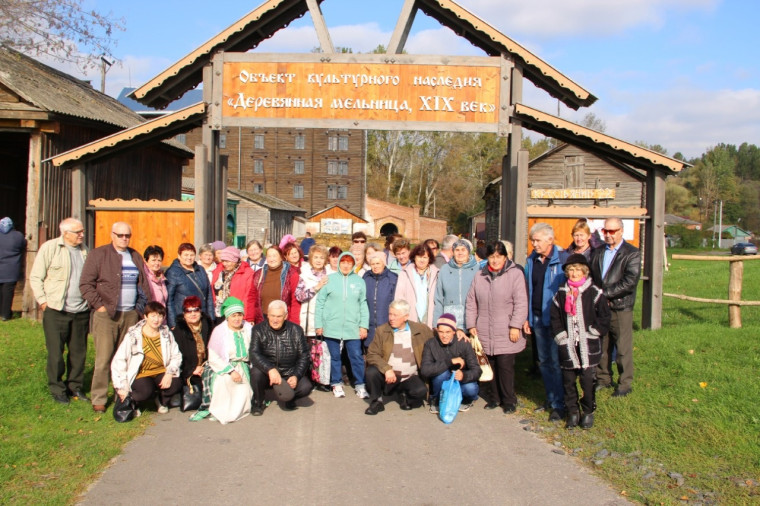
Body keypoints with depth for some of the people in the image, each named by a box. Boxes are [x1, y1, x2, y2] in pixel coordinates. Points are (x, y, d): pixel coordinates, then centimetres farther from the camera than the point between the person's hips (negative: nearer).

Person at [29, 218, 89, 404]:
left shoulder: (84, 249, 9)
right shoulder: (49, 247, -5)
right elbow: (35, 277, -2)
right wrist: (43, 300, -6)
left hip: (81, 311, 4)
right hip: (57, 311, -4)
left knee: (79, 352, 10)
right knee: (55, 353, 2)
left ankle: (75, 387, 23)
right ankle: (57, 389, 16)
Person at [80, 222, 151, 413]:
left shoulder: (136, 257, 17)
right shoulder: (98, 254, 2)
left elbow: (144, 285, 20)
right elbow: (86, 284, -3)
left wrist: (142, 306, 9)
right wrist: (99, 305, -10)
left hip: (130, 315, 4)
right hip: (106, 314, -4)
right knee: (103, 359, -6)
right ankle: (99, 399, 3)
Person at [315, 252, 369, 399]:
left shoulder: (359, 281, 5)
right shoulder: (329, 279, 2)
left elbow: (363, 305, 5)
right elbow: (320, 303, 3)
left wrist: (364, 325, -1)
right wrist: (319, 324, 0)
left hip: (353, 327, 0)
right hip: (332, 326, 0)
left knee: (357, 356, 1)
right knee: (334, 356, 9)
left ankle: (360, 385, 13)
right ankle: (336, 383, 23)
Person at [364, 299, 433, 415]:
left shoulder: (420, 329, 0)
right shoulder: (382, 330, -3)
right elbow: (372, 354, -10)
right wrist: (387, 369, -24)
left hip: (410, 378, 0)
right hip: (388, 376, 0)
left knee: (420, 391, -29)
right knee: (372, 371, -29)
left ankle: (406, 397, 9)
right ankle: (377, 402, -1)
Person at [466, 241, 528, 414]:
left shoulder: (515, 274, -3)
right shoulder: (480, 276, 10)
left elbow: (521, 303, -7)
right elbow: (471, 302, 12)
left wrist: (515, 326, -11)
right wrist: (471, 325, 7)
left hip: (506, 334, -4)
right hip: (484, 333, 4)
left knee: (505, 366, -3)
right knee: (489, 366, 8)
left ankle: (509, 400, 14)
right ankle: (493, 398, 24)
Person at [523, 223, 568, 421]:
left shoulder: (563, 259, -10)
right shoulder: (531, 261, 8)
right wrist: (526, 317, 9)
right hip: (537, 318, 6)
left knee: (556, 362, -2)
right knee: (544, 361, 14)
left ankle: (559, 405, 7)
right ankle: (551, 399, 26)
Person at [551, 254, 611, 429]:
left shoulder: (594, 293, -3)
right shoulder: (561, 294, 6)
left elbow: (604, 317, -2)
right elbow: (555, 319, 8)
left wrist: (591, 334, -7)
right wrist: (561, 338, -1)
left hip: (588, 347, -3)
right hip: (568, 347, 3)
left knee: (588, 379, 0)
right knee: (568, 380, 7)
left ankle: (589, 411, 19)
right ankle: (572, 412, 21)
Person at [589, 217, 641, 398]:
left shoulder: (632, 253, -5)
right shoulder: (598, 252, 14)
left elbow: (630, 281, -16)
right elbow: (591, 276, 12)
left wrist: (605, 292, -17)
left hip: (620, 308, -5)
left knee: (623, 348, 2)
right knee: (601, 346, 13)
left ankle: (625, 384, 14)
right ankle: (603, 379, 26)